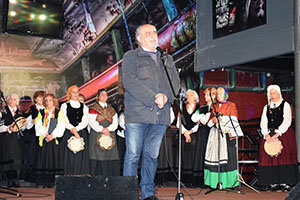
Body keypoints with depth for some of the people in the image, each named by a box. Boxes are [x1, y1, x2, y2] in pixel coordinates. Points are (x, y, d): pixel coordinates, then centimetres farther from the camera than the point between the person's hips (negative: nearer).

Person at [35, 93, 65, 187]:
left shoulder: (59, 112, 7)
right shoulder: (41, 112, 13)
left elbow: (61, 126, -3)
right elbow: (38, 126, 3)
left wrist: (53, 135, -14)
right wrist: (45, 134, -11)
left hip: (55, 139, -2)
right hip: (43, 140, 2)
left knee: (55, 160, -5)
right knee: (44, 159, -1)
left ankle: (54, 182, -1)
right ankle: (44, 182, 3)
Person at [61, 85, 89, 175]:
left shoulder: (84, 107, 16)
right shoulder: (65, 106, 9)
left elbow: (85, 121, 3)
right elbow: (65, 121, -2)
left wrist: (76, 129, -11)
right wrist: (73, 131, -14)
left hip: (82, 133, 2)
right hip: (69, 134, -2)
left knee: (82, 156, -4)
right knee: (71, 156, -7)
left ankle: (82, 174, -3)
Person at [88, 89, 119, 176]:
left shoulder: (111, 109, 19)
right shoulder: (93, 108, 6)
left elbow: (115, 122, 10)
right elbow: (92, 122, -5)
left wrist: (108, 129, -9)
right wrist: (101, 129, -17)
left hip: (110, 135, 4)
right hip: (97, 135, -4)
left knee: (111, 155, -4)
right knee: (98, 157, -10)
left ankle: (110, 178, -4)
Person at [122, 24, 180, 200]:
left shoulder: (167, 59, 23)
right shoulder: (131, 57, 7)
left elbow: (176, 82, 15)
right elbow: (130, 82, -7)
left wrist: (166, 96, -7)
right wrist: (153, 99, -14)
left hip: (161, 116, 4)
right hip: (137, 114, -4)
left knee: (152, 156, 6)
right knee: (133, 156, -6)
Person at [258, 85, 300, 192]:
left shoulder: (285, 105, 4)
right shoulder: (266, 107, 16)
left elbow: (287, 122, -6)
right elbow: (263, 123, 9)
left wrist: (277, 134, -15)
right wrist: (266, 135, -9)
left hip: (284, 134, -4)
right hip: (269, 135, 4)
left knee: (284, 157, -9)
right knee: (270, 158, -4)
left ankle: (286, 183, -6)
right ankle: (274, 183, -2)